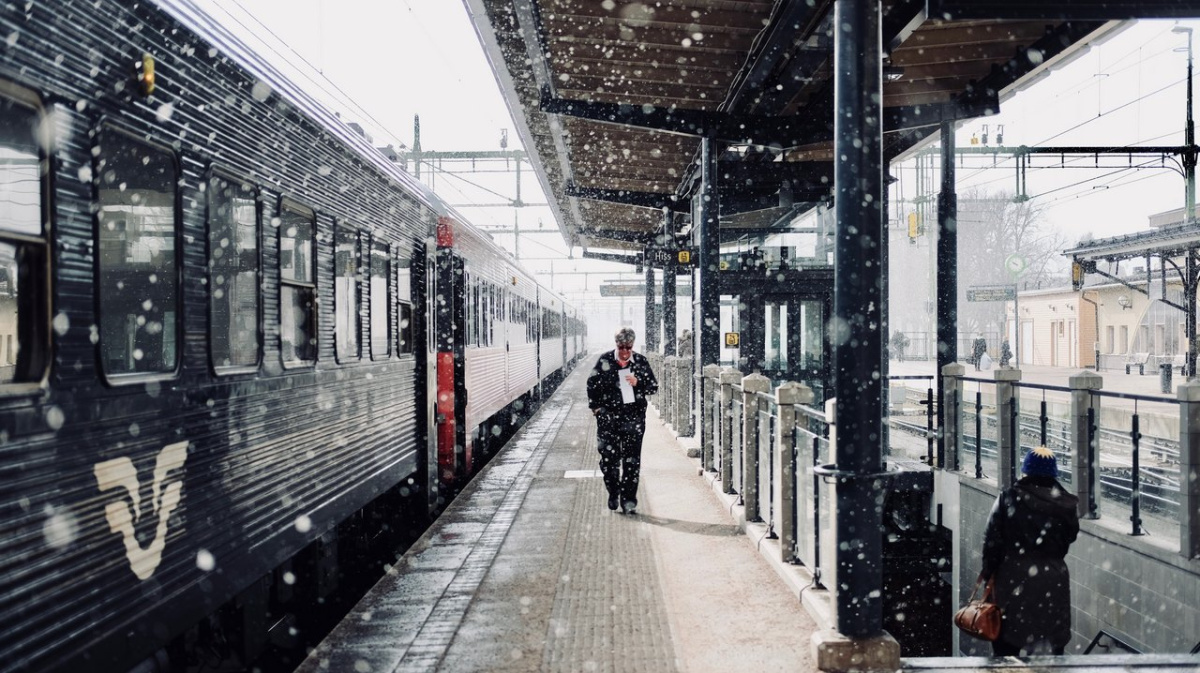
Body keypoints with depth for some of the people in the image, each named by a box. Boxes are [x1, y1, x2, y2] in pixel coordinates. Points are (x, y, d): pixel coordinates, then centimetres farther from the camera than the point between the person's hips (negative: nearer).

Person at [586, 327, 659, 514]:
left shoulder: (641, 361, 4)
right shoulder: (605, 360, 2)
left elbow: (654, 386, 9)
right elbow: (592, 383, 11)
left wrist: (638, 383, -10)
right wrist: (595, 406, 5)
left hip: (634, 416, 0)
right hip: (609, 416, 0)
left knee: (632, 459, -1)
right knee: (609, 457, 2)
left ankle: (628, 499, 6)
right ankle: (613, 493, 24)